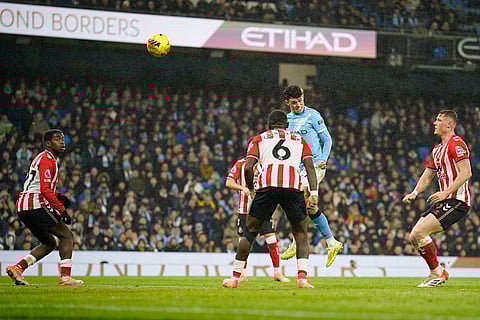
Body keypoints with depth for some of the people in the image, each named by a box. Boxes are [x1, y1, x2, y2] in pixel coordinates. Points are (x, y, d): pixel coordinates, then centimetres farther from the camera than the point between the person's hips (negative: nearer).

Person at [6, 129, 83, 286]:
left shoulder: (42, 158, 25)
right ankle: (65, 277, -11)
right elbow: (45, 190, -18)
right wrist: (62, 210, -17)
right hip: (36, 205, -10)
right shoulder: (47, 159, -8)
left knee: (50, 242, 18)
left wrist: (60, 198, 14)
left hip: (22, 208, 10)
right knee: (66, 236, -4)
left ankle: (18, 268, 7)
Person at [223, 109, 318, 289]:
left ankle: (235, 277, 16)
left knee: (250, 231, 13)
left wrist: (251, 190, 24)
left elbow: (248, 168, 9)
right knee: (301, 234, 16)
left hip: (267, 186, 0)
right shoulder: (300, 140, 27)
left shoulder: (259, 139, 24)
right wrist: (314, 192, 4)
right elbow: (310, 167, 11)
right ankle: (302, 277, 0)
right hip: (293, 186, 1)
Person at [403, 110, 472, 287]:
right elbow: (427, 176, 25)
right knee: (414, 237, 4)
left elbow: (466, 172, -20)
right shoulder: (437, 149, 21)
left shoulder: (456, 144, -9)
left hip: (457, 200, -10)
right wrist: (415, 192, 8)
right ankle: (438, 272, 11)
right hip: (444, 200, 10)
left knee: (419, 233, -19)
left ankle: (437, 273, -7)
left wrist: (446, 192, -25)